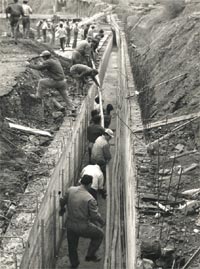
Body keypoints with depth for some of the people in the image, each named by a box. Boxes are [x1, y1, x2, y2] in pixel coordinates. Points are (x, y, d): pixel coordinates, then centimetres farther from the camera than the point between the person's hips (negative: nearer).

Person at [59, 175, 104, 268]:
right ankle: (90, 255, 29)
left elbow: (62, 201, 8)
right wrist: (102, 222, 3)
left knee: (72, 245, 27)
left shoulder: (71, 190, -8)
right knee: (99, 234, 22)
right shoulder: (90, 199, -23)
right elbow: (95, 216, -19)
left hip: (70, 224, 5)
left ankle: (74, 264, 46)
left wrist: (62, 209, 30)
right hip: (83, 227, -5)